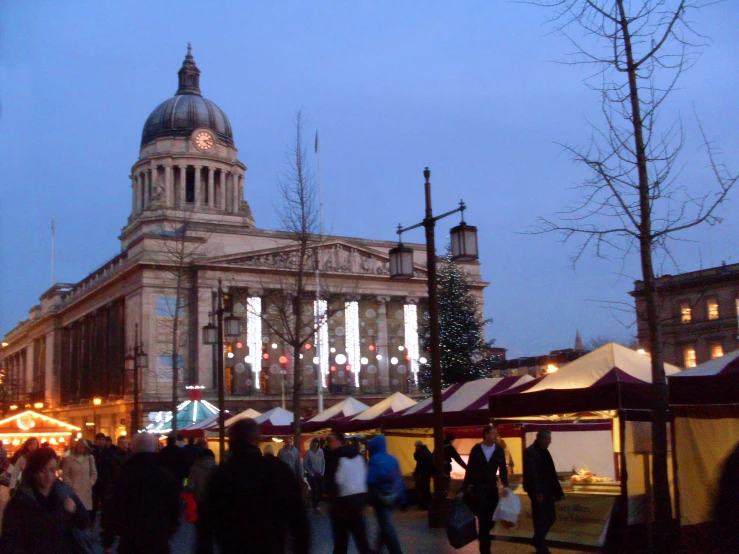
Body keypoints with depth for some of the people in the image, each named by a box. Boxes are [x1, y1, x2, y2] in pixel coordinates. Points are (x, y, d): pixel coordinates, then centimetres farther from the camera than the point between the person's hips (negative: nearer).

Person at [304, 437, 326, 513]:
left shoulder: (321, 451, 3)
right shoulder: (308, 452, -7)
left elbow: (323, 462, 8)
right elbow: (305, 464, -6)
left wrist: (322, 472, 0)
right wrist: (310, 473, -7)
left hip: (320, 474, 3)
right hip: (312, 475, -3)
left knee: (321, 489, 2)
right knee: (315, 490, -5)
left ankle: (317, 503, 23)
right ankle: (316, 506, 8)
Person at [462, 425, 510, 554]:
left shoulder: (499, 450, 2)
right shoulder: (476, 449, -3)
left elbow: (503, 470, 4)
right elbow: (469, 470, 0)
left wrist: (505, 486, -14)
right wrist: (463, 489, -3)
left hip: (492, 489, 3)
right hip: (477, 489, -3)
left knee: (490, 519, 6)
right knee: (483, 518, -6)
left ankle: (482, 536, 35)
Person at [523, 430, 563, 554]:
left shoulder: (544, 451, 12)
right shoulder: (530, 452, -15)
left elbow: (550, 472, 14)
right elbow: (532, 473, -20)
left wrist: (555, 491, 10)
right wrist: (537, 493, -22)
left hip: (547, 491, 8)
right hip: (538, 492, -8)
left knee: (551, 517, 11)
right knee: (540, 519, 0)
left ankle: (538, 541, 28)